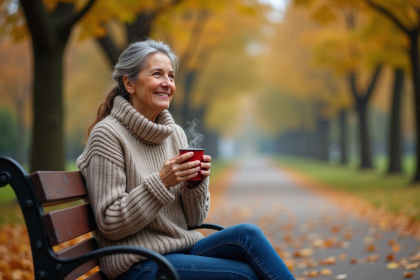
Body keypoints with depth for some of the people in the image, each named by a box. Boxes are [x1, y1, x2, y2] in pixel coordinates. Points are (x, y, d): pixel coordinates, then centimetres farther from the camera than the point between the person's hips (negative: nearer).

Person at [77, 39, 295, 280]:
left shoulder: (176, 134, 10)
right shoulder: (108, 134, -9)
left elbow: (193, 219, 11)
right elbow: (110, 224, -14)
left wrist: (195, 183, -9)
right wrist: (161, 182, -22)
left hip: (185, 250, 6)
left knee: (248, 233, -20)